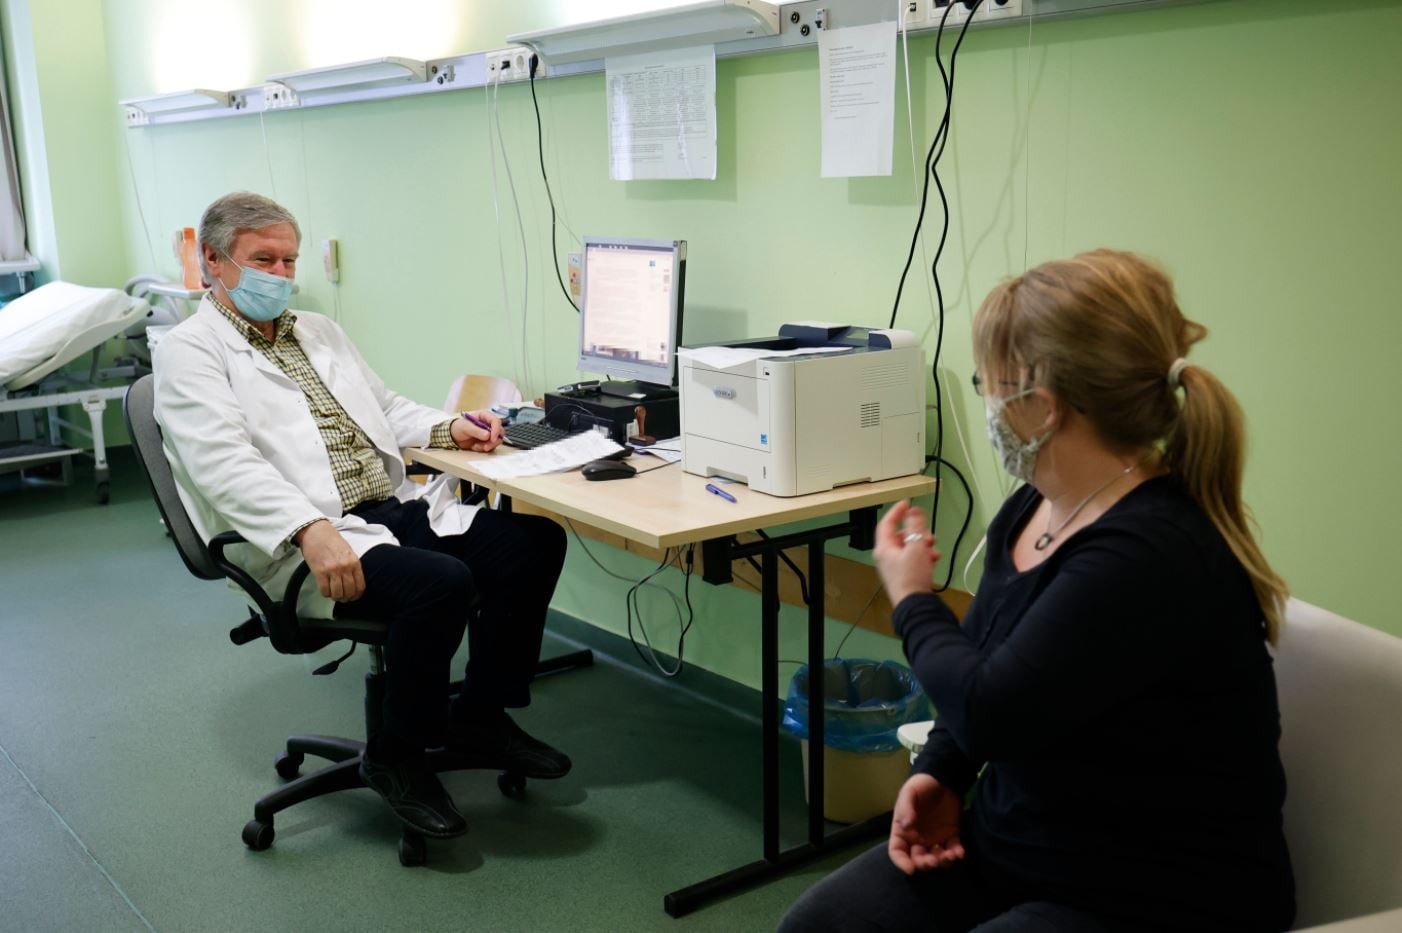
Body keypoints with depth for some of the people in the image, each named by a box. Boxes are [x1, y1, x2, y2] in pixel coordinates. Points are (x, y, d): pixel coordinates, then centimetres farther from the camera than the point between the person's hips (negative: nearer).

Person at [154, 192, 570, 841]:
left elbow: (387, 410, 30)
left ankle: (481, 717, 5)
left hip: (395, 508, 8)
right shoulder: (190, 351, -1)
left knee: (534, 539, -10)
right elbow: (226, 464, -17)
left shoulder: (318, 331, 23)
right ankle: (397, 757, -7)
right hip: (304, 541, -8)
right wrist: (309, 529, -32)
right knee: (441, 581, -32)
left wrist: (448, 428, 9)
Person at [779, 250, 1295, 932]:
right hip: (1012, 845, 8)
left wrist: (911, 600, -8)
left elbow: (988, 711, -25)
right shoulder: (1032, 510, 1)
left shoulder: (1154, 554, -28)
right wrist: (937, 774, -2)